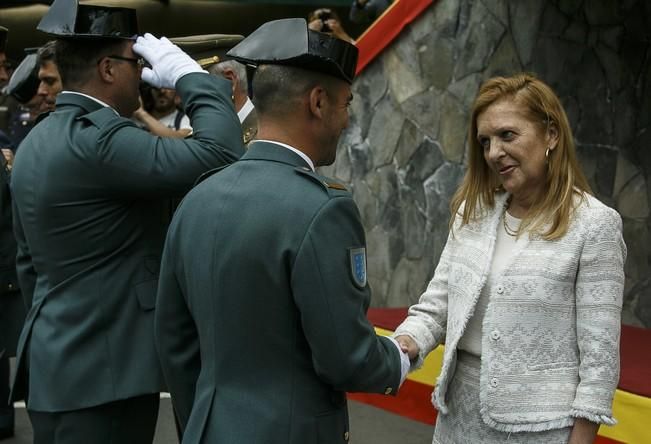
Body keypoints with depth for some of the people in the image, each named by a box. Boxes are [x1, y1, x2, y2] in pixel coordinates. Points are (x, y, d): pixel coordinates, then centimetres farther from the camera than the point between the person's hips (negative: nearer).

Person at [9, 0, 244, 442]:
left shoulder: (36, 142, 12)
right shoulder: (96, 138, -19)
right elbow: (221, 155, -27)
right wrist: (192, 75, -12)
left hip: (57, 362, 10)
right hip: (102, 371, -10)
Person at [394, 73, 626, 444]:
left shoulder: (594, 224, -10)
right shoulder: (473, 212, 5)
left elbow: (599, 352, -11)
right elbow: (436, 305, 5)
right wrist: (406, 344, -14)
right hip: (462, 411, 5)